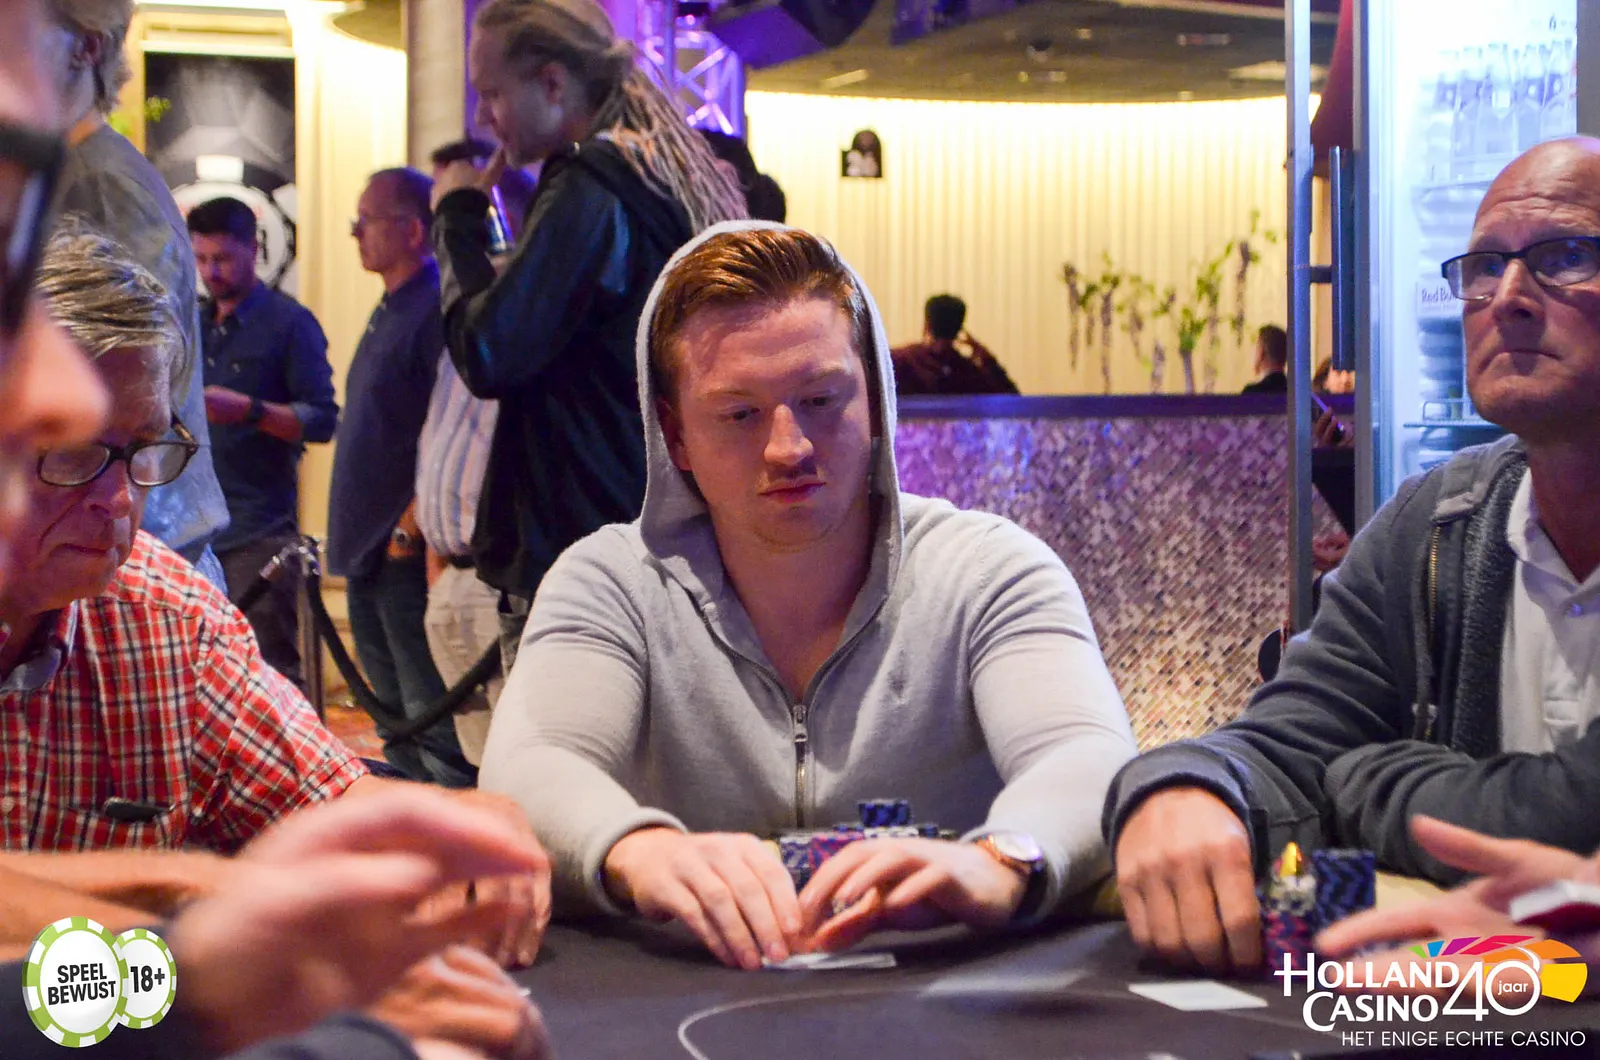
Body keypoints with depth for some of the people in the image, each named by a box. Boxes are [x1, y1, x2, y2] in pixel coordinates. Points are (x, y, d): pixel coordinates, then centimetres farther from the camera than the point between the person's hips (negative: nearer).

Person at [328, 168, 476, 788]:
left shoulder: (438, 309, -13)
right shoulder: (389, 312, 18)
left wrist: (411, 528, -21)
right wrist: (353, 536, 19)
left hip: (408, 556, -10)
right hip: (370, 552, 10)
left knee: (434, 722, -6)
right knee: (395, 720, 16)